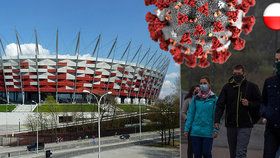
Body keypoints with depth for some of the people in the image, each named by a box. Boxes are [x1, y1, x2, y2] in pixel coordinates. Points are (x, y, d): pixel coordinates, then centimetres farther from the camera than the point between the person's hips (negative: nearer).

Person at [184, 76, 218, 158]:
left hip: (208, 132, -2)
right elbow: (190, 114, 6)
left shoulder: (214, 98, 0)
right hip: (195, 132, 2)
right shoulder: (195, 98, 7)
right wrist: (187, 129, 1)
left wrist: (216, 130, -11)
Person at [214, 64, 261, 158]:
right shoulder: (227, 87, 6)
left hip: (245, 125, -3)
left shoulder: (251, 87, 2)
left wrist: (249, 104, -13)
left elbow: (260, 103, 6)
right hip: (230, 125, 3)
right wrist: (217, 120, -9)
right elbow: (220, 104, 1)